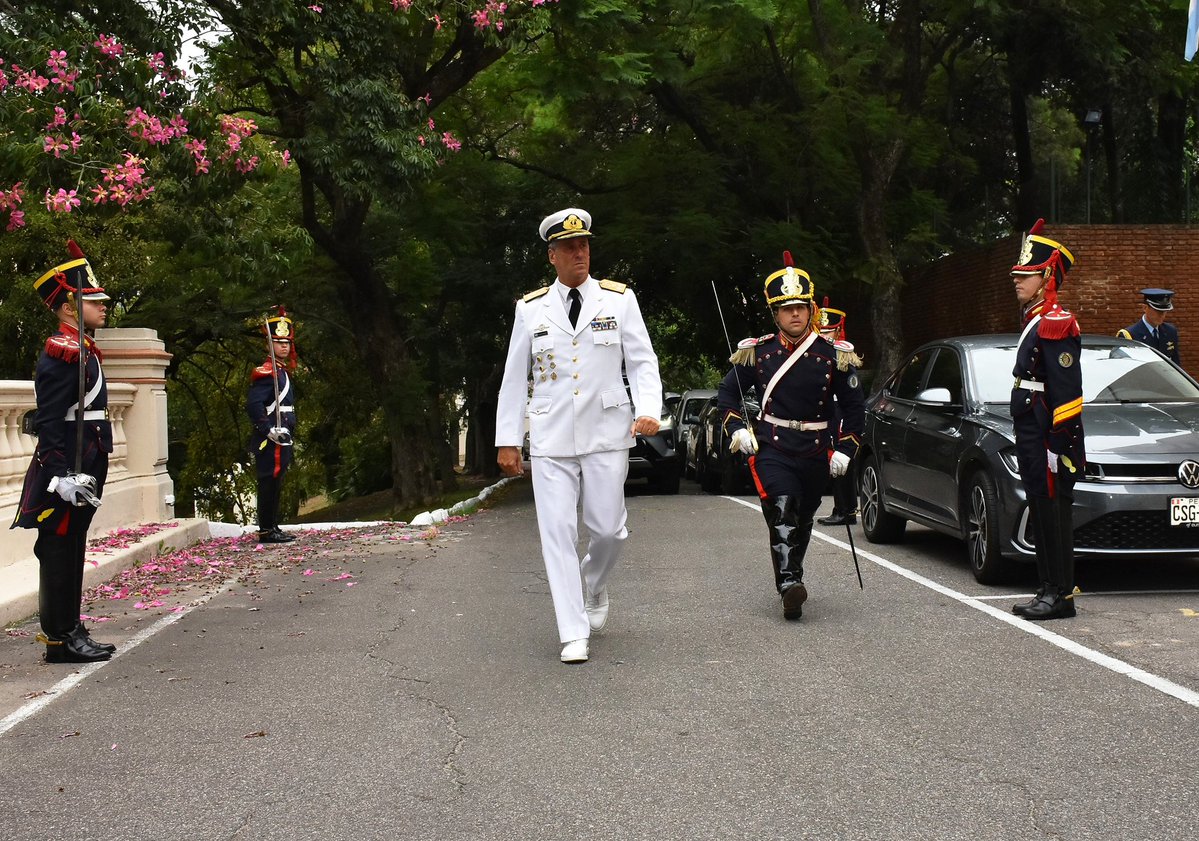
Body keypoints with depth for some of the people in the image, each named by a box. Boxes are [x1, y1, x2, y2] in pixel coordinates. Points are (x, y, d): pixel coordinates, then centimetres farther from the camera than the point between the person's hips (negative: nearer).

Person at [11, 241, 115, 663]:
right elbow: (49, 422, -20)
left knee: (70, 551, 14)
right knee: (59, 550, -3)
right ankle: (61, 639, 3)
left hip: (84, 470, 10)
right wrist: (64, 477, -24)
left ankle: (69, 631, 21)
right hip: (66, 472, -10)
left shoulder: (82, 349, 15)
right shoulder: (61, 352, -15)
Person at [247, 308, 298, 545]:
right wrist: (269, 430, -23)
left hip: (281, 440, 10)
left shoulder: (282, 372, 18)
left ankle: (272, 528, 18)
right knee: (269, 483, -7)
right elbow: (253, 404, -23)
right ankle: (267, 531, -4)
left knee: (274, 485, 13)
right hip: (271, 442, -10)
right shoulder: (266, 372, -13)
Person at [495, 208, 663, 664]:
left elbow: (642, 362, 2)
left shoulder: (619, 300, 4)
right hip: (550, 438, 0)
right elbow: (514, 377, 10)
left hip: (606, 435, 0)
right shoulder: (531, 308, 7)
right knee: (557, 532, -5)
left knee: (607, 528, 2)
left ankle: (594, 585, 36)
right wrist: (507, 439, 7)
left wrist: (648, 411, -15)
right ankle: (574, 634, 1)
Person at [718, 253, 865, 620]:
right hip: (770, 449, -2)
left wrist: (845, 449, 0)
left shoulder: (833, 356, -1)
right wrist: (736, 428, -4)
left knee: (802, 522, 13)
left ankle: (791, 579, 33)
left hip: (816, 453, 2)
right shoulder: (756, 353, -1)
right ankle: (790, 585, -27)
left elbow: (855, 407, 8)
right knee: (782, 511, -22)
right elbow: (727, 392, 11)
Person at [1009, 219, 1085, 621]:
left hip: (1049, 443, -10)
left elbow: (1067, 392, -19)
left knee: (1053, 516, -5)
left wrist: (1059, 446, -22)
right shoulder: (1035, 322, 18)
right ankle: (1050, 592, 20)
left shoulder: (1056, 324, -14)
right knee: (1042, 516, 13)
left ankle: (1060, 596, 0)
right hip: (1032, 441, 10)